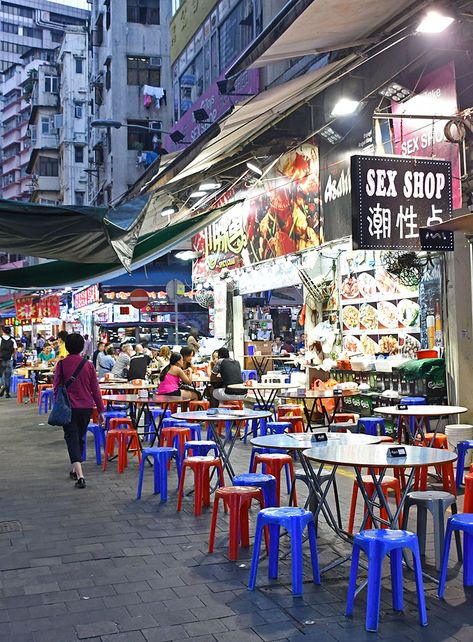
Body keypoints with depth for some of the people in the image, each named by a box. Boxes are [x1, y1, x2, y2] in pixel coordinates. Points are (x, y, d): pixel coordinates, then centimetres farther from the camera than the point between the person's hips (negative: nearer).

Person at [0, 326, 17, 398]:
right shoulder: (12, 340, 2)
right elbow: (15, 351, 1)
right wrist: (15, 360, 7)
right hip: (9, 360, 2)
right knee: (8, 377, 8)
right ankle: (7, 393, 7)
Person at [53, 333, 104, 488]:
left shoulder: (61, 364, -5)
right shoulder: (88, 365, -2)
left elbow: (56, 387, 0)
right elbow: (95, 389, 0)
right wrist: (100, 410, 7)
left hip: (68, 407, -2)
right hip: (86, 407, 2)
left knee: (72, 439, -3)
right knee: (80, 438, 20)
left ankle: (80, 475, -17)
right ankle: (75, 470, 32)